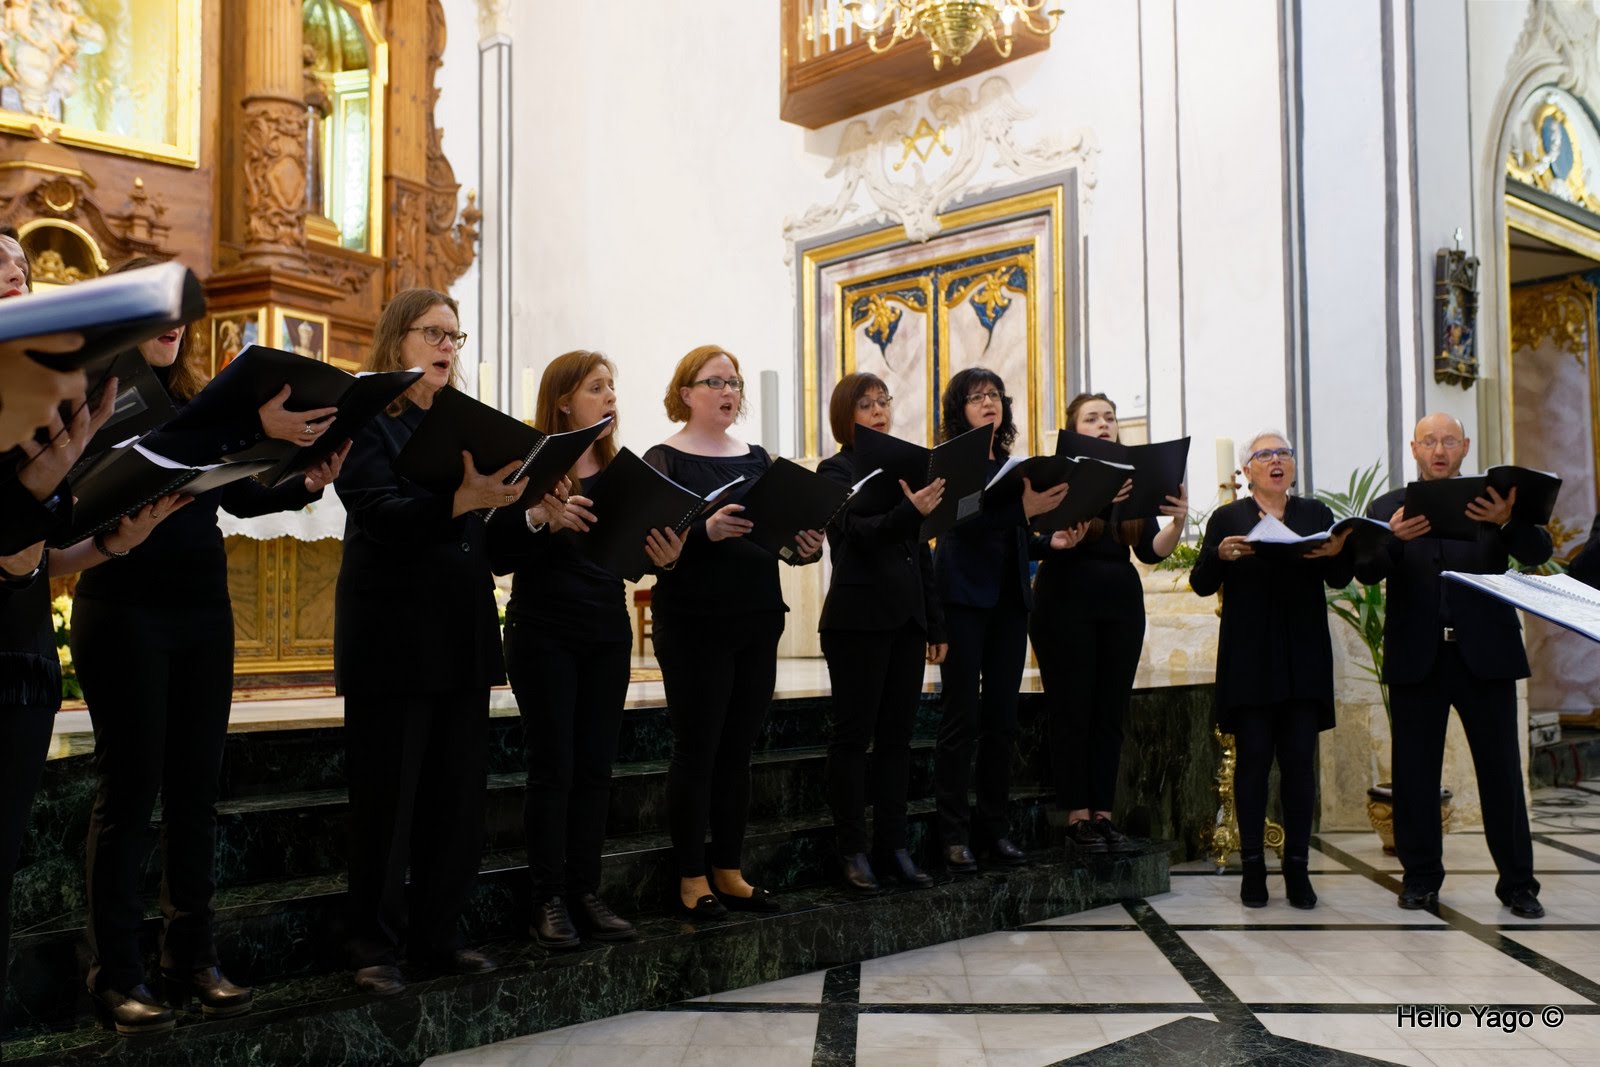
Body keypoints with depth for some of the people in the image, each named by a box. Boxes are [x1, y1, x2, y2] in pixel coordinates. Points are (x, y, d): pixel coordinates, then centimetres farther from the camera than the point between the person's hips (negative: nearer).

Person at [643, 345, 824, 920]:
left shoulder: (759, 458, 14)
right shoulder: (665, 459, -3)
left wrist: (805, 545, -8)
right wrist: (706, 530, -29)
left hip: (757, 620, 5)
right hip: (693, 624, -5)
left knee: (738, 748, 9)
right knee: (696, 749, -1)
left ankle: (729, 871, 19)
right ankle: (691, 879, 9)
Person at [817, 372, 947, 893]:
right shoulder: (836, 470, -1)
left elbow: (920, 551, 16)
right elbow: (857, 533, -17)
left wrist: (935, 622, 13)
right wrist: (911, 511, -34)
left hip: (906, 619, 6)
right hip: (858, 620, -6)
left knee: (897, 735, 8)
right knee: (854, 734, -1)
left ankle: (893, 845, 14)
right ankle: (852, 850, 5)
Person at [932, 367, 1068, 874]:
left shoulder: (1010, 464, 15)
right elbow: (965, 521, -20)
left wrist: (1051, 541, 1)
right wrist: (1023, 509, -32)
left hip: (1008, 601, 6)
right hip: (964, 599, -6)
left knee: (1002, 718, 8)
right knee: (962, 719, -5)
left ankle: (995, 828, 15)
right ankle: (954, 835, 1)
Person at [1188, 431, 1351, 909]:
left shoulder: (1316, 514, 13)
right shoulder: (1227, 518, 8)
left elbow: (1340, 579, 4)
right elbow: (1201, 584, 1)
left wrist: (1338, 552, -17)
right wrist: (1220, 554, -19)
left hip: (1304, 659, 2)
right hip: (1249, 659, -1)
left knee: (1299, 760, 1)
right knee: (1253, 757, -1)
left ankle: (1297, 867, 8)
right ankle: (1253, 866, 6)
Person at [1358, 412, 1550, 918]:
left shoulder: (1493, 501, 8)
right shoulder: (1389, 507, 7)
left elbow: (1539, 552, -6)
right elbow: (1366, 572, -6)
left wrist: (1508, 522, -27)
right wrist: (1392, 538, -27)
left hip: (1484, 653, 0)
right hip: (1416, 657, 1)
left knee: (1501, 769, 4)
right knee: (1415, 771, 6)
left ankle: (1518, 882, 14)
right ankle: (1421, 878, 17)